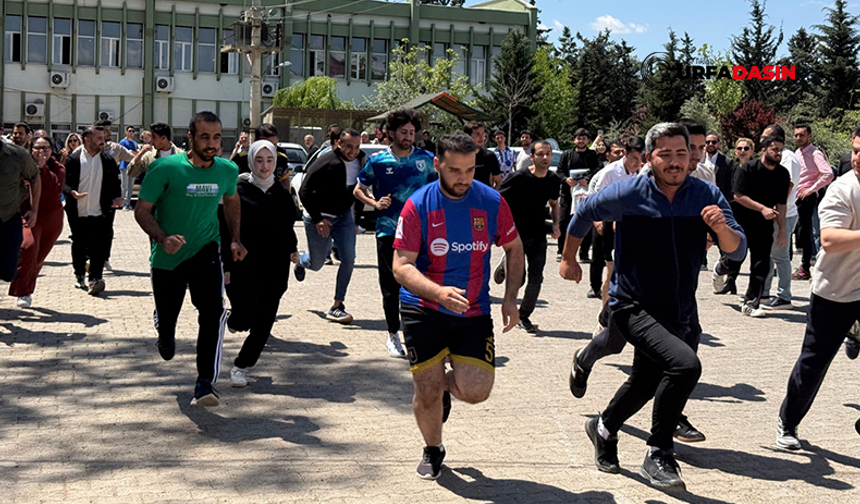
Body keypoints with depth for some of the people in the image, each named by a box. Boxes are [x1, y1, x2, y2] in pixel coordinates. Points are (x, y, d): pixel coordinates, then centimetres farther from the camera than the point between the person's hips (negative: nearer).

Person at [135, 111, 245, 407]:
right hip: (167, 259, -1)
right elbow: (142, 210, -11)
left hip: (205, 252, 1)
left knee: (213, 310, -23)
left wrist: (235, 238, 12)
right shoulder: (166, 168, -15)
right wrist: (163, 239, -28)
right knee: (165, 318, 13)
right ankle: (165, 337, 53)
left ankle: (205, 383, -20)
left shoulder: (227, 171, -3)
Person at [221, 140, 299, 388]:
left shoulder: (282, 195, 8)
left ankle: (241, 365, 17)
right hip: (243, 267, -4)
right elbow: (226, 232, -6)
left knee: (263, 323, 3)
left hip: (275, 269, 4)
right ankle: (234, 320, 29)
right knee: (243, 318, -8)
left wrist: (292, 250, 5)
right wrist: (226, 267, -10)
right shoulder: (238, 191, -5)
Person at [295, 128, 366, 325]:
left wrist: (356, 216, 4)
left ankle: (337, 306, 1)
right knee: (316, 264, 7)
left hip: (344, 216, 4)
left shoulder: (360, 161, -7)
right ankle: (301, 260, 47)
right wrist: (317, 219, -24)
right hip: (319, 218, -4)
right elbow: (304, 192, -21)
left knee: (348, 258, -10)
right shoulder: (326, 163, -24)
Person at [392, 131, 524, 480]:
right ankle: (433, 450, 31)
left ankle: (446, 384, 28)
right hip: (423, 310, -1)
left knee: (477, 391, -10)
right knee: (427, 392, 0)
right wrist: (438, 292, -31)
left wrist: (511, 298, 1)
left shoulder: (492, 202, -4)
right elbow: (401, 267, -14)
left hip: (474, 312, 2)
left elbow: (514, 249, 12)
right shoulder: (418, 206, -10)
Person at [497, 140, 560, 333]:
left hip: (538, 236, 4)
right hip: (516, 234, -4)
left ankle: (524, 316, 16)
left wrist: (555, 224, 2)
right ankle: (504, 266, 30)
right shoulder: (519, 178, -15)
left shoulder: (554, 180, 1)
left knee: (535, 279, -3)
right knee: (517, 279, -7)